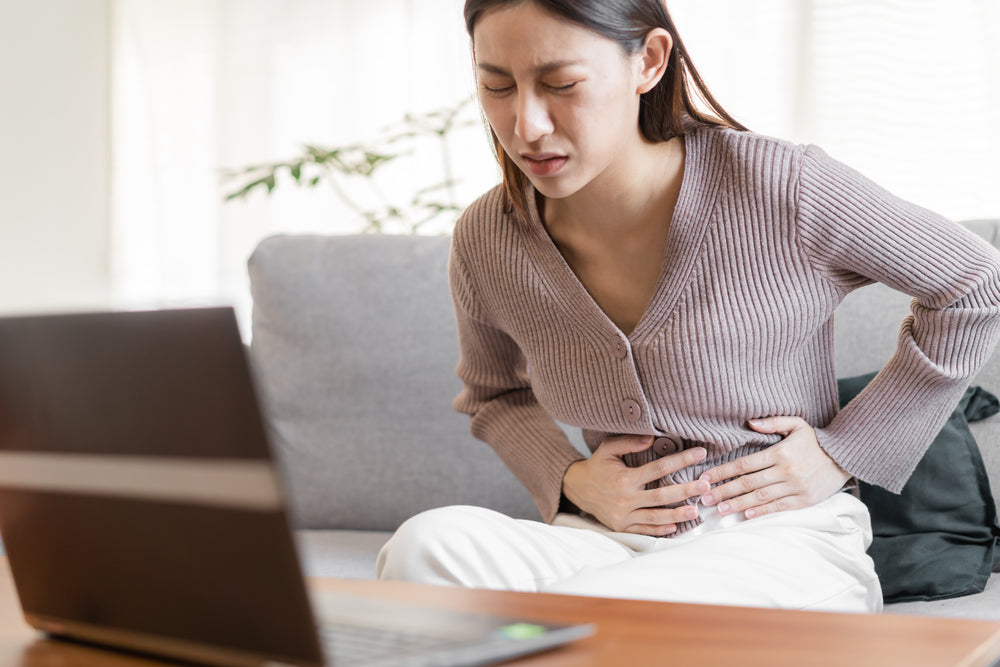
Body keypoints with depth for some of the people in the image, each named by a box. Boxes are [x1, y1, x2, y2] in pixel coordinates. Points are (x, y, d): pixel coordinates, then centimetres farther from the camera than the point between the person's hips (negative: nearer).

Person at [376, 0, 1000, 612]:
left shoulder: (782, 191, -16)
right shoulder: (485, 243, -3)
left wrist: (844, 451, -4)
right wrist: (569, 482, -2)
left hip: (782, 540, -3)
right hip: (618, 539, 4)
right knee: (427, 544, -28)